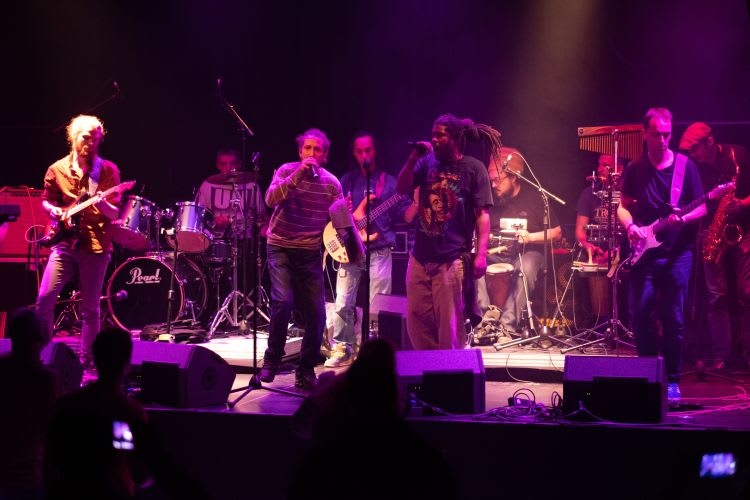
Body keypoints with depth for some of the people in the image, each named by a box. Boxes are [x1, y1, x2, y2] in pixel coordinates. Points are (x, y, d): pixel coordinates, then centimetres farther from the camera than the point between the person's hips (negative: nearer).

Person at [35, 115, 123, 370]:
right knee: (45, 298, -9)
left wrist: (102, 204, -21)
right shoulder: (57, 170, 6)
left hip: (96, 245, -1)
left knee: (90, 308, 2)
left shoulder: (107, 170, 2)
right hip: (65, 243, 2)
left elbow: (115, 214, 0)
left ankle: (86, 363, 12)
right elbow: (46, 200, 17)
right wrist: (53, 210, -5)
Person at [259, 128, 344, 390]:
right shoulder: (286, 171, -5)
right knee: (283, 302, -21)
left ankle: (306, 371, 16)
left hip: (311, 253, 3)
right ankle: (271, 362, -1)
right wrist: (298, 175, -30)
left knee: (316, 314, -2)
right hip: (281, 248, -3)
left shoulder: (331, 183, 3)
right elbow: (271, 199, -22)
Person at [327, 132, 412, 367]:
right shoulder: (347, 181, 13)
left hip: (379, 250, -2)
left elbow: (405, 214, 1)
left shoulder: (389, 182, 6)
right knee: (343, 304, -1)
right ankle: (343, 350, 10)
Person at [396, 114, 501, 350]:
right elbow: (402, 189, 7)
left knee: (450, 327, -2)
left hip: (452, 260, -5)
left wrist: (481, 254, -14)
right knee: (416, 324, 8)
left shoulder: (473, 168, -4)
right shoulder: (427, 162, 10)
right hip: (420, 257, 5)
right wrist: (413, 159, -5)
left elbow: (482, 213, -7)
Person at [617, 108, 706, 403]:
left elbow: (701, 208, 3)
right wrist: (630, 226, -5)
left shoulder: (685, 165, 1)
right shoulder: (635, 168, 9)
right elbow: (623, 205, 15)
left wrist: (683, 218, -18)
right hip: (644, 252, 2)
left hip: (676, 253, -2)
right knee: (639, 315, -2)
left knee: (673, 319, -2)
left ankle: (672, 381, 8)